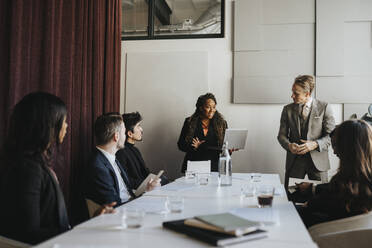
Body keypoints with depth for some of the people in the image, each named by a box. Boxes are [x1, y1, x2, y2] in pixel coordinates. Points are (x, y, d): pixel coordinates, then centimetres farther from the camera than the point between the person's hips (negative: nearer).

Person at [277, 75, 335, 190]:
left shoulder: (324, 107, -1)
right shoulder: (287, 109, 6)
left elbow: (331, 135, -2)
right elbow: (282, 135, 7)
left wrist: (315, 144, -19)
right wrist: (289, 145, -14)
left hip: (317, 160, -2)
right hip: (294, 160, 2)